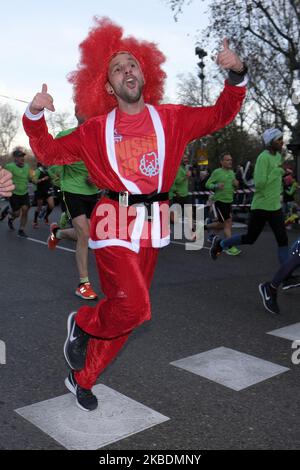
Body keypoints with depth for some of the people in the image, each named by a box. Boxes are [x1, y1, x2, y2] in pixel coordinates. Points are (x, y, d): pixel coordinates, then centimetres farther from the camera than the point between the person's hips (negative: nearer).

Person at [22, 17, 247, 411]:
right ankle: (82, 323, 17)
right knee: (134, 308, -17)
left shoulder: (170, 119, 8)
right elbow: (50, 152, 12)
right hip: (115, 223, -3)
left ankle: (82, 379, 29)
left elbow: (221, 115, 12)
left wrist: (236, 76, -5)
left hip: (152, 225, 3)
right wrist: (35, 116, -5)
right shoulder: (96, 129, 5)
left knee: (125, 311, 9)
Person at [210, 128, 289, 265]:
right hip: (261, 206, -7)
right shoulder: (264, 157, -16)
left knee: (283, 240, 0)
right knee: (250, 238, 7)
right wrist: (277, 172, -18)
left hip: (275, 207, 7)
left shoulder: (278, 155, 11)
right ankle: (220, 243, 28)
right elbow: (259, 183, -25)